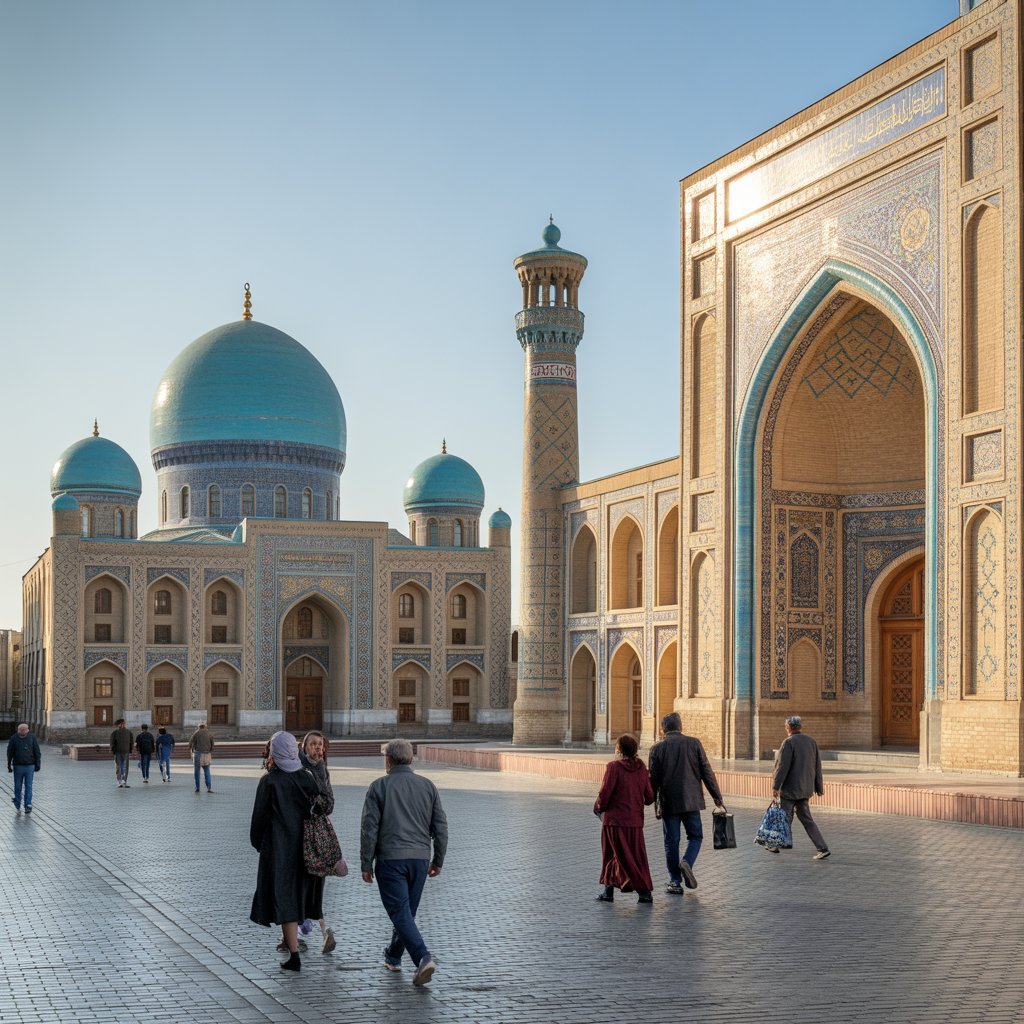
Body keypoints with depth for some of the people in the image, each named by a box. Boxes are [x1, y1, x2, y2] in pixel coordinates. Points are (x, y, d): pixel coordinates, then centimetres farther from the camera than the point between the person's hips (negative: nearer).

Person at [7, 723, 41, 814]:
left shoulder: (32, 738, -1)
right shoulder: (13, 739, -2)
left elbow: (37, 752, 3)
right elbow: (10, 753, 3)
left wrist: (37, 765, 0)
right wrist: (9, 765, 1)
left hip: (30, 766, 0)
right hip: (18, 766, 0)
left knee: (28, 787, -1)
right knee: (18, 787, 5)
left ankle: (28, 805, 1)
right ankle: (17, 806, 15)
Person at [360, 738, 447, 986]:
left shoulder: (379, 786, -4)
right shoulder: (428, 786, 6)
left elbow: (369, 829, -7)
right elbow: (441, 827, 6)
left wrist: (366, 864, -1)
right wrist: (438, 861, 15)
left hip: (390, 859, -4)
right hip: (420, 858, 4)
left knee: (400, 913, -6)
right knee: (407, 911, 18)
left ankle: (423, 958, -21)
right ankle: (393, 956, 32)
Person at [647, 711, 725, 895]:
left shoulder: (657, 748, -1)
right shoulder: (694, 743, 0)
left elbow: (653, 778, 0)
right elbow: (707, 772, 0)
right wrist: (717, 797, 5)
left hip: (668, 802, 0)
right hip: (691, 800, 0)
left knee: (672, 841, 6)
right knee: (695, 835, 14)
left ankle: (675, 882, 5)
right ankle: (687, 862, -12)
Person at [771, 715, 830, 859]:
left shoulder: (789, 742, -13)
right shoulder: (811, 742, 8)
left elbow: (782, 766, -17)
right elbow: (817, 767, 11)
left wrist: (775, 786, -14)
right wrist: (819, 787, 16)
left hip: (790, 788, -7)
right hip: (806, 788, 7)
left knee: (784, 817, 5)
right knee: (806, 819, 9)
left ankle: (775, 845, 17)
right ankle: (823, 848, 0)